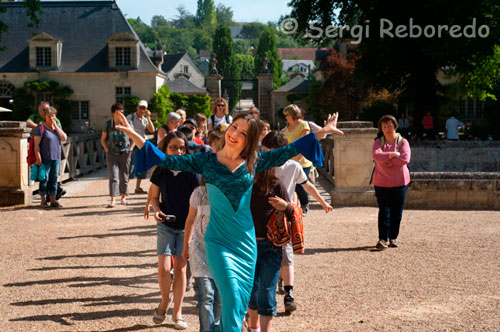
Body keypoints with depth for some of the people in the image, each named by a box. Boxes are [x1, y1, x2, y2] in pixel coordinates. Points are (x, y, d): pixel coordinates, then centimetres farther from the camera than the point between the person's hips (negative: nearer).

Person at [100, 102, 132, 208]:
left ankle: (123, 197, 25)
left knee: (124, 177, 9)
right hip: (112, 155, -1)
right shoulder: (108, 124, 0)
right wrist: (107, 150, -1)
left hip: (125, 154, 1)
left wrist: (131, 149, 1)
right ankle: (113, 200, -12)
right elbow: (103, 139, 10)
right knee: (113, 177, -9)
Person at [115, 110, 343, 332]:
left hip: (246, 242, 3)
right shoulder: (206, 161, -1)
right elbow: (165, 161, -3)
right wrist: (135, 136, -11)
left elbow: (288, 151, 9)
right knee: (232, 300, -15)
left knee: (242, 303, 10)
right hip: (218, 242, -3)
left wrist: (322, 131, 7)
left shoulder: (254, 163, 4)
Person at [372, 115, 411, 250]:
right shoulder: (378, 142, 5)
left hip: (399, 183, 0)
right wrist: (392, 154, -20)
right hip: (382, 182, 0)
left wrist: (386, 161, -11)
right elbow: (375, 155, -15)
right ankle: (383, 239, -5)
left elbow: (405, 159, -15)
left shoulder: (402, 142, 1)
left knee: (397, 212, 5)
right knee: (384, 211, -6)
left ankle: (393, 238, 16)